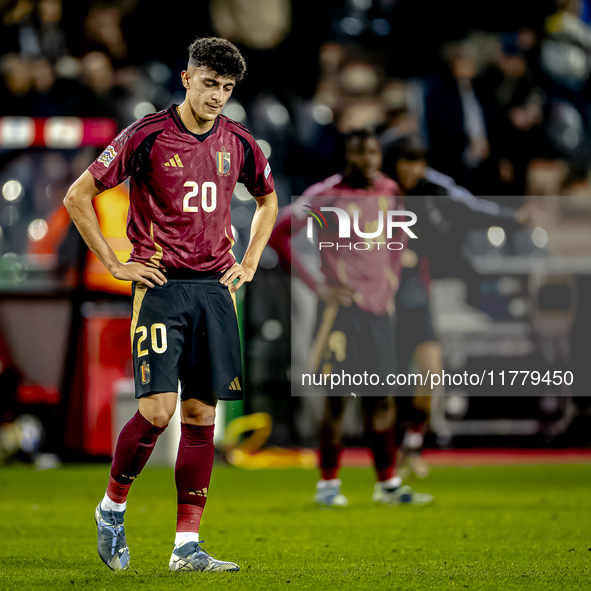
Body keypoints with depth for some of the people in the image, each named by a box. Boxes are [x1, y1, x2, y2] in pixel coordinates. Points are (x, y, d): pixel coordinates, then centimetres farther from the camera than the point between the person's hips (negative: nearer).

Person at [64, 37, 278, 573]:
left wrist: (249, 262, 16)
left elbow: (268, 199, 29)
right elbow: (78, 196, -1)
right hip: (161, 287, -4)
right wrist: (115, 264, -4)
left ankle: (187, 546, 4)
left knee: (201, 413, 1)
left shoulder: (238, 143, 8)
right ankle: (112, 508, 12)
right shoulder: (148, 135, -6)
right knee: (157, 411, -13)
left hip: (214, 288, 5)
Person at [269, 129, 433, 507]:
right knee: (338, 396, -4)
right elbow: (278, 235, -8)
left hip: (380, 307, 5)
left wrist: (392, 281, 15)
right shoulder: (327, 195, -9)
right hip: (342, 306, -5)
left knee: (381, 398, 8)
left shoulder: (389, 193, 8)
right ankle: (328, 483, 5)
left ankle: (388, 483, 14)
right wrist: (317, 287, -10)